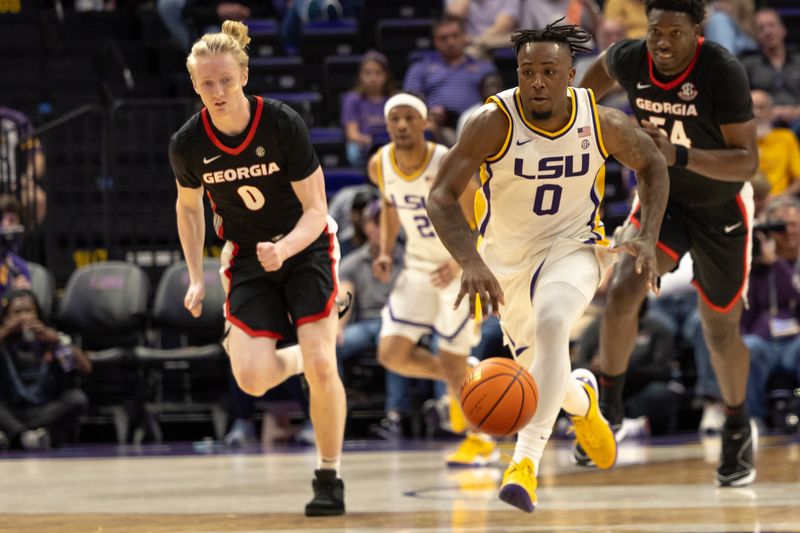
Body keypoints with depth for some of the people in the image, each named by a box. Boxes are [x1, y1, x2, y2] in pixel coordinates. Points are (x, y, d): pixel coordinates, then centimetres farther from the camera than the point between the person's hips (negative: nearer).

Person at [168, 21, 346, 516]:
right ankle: (297, 356, 23)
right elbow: (189, 207, 8)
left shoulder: (283, 124, -21)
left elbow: (315, 211, -17)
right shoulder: (189, 144, -13)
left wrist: (283, 249, -35)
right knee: (253, 378, -14)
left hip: (306, 248, -2)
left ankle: (330, 477, 3)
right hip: (249, 258, 2)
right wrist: (197, 279, 2)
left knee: (321, 366, -15)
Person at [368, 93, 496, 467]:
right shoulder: (380, 165, -8)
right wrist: (385, 252, 1)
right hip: (418, 267, 5)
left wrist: (459, 262, -36)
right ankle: (464, 379, 21)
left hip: (460, 269, -5)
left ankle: (481, 441, 20)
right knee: (392, 354, -6)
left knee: (452, 364, -5)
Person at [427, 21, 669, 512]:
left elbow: (653, 165, 4)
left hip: (573, 247, -2)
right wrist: (473, 264, -40)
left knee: (551, 324, -33)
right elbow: (441, 198, -24)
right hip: (507, 256, 2)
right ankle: (582, 399, 54)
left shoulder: (602, 123, -16)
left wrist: (649, 239, -8)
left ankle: (526, 462, -32)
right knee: (540, 373, 15)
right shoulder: (494, 123, -23)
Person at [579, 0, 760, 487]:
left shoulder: (723, 72, -30)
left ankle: (738, 428, 35)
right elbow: (605, 65, 10)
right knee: (624, 290, -23)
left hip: (721, 207, -2)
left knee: (721, 332, 9)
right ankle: (610, 404, -5)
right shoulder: (630, 61, -18)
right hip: (662, 197, 2)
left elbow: (748, 162, -31)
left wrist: (679, 155, -43)